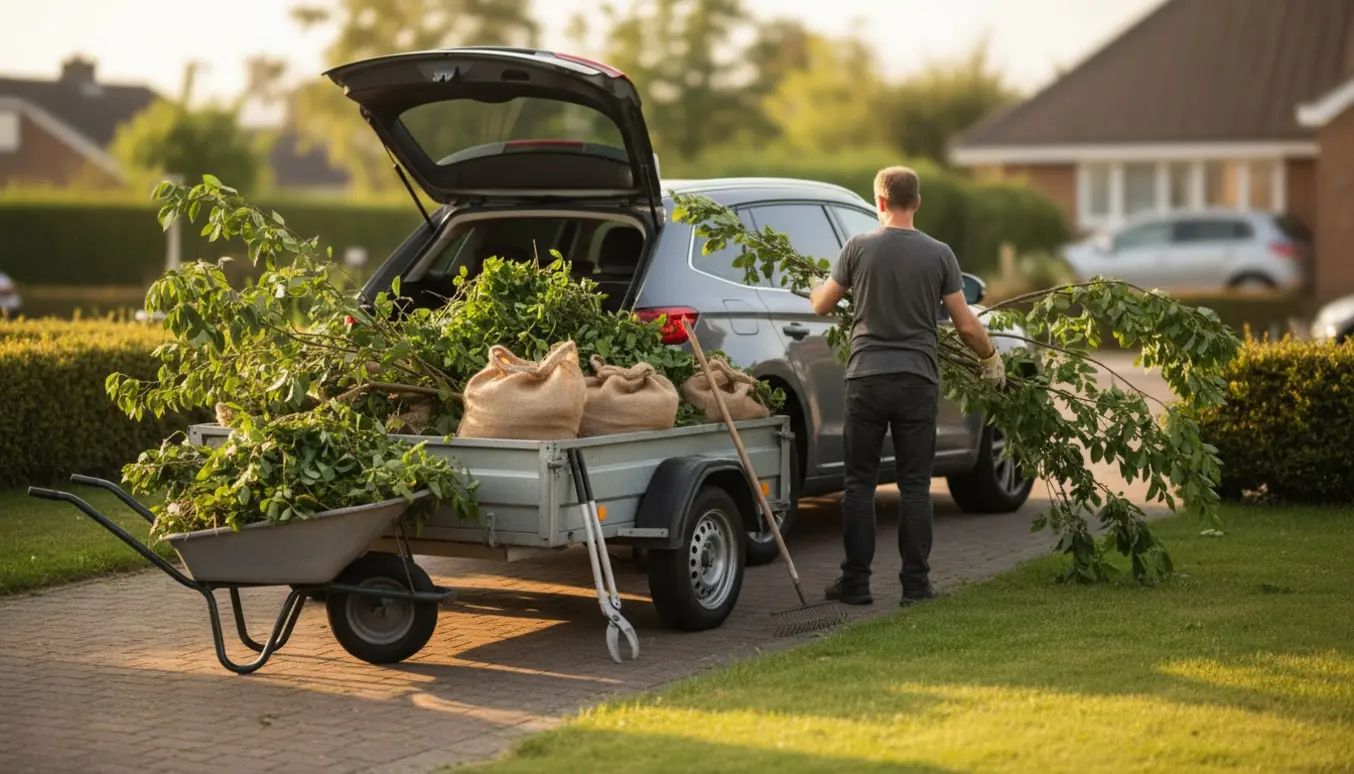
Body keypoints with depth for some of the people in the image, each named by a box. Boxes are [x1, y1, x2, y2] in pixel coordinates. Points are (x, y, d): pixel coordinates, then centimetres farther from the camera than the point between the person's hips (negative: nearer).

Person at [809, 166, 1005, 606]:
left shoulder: (859, 248, -3)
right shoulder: (938, 255, -1)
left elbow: (821, 305, 8)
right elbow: (966, 325, 0)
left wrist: (816, 287, 31)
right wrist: (991, 359, 18)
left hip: (867, 379, -1)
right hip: (918, 383, 1)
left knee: (860, 483, 7)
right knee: (915, 486, 7)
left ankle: (855, 583, 7)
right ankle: (916, 584, 7)